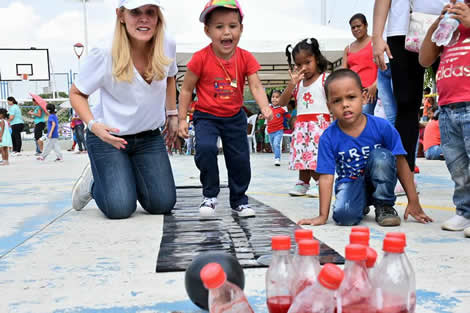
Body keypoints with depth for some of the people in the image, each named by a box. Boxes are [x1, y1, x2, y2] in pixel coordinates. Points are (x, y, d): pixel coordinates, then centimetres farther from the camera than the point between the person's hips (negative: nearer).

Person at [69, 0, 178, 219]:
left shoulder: (167, 46, -11)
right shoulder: (104, 55, -22)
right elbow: (77, 94, -8)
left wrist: (172, 115, 11)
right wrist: (93, 125, -24)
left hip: (149, 136, 4)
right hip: (108, 136, -4)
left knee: (163, 205, -2)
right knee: (120, 209, -14)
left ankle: (128, 177, 29)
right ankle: (95, 180, 21)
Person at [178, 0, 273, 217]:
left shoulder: (245, 58, -8)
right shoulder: (201, 58, -15)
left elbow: (256, 86, -15)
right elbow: (186, 90, -7)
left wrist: (265, 108, -34)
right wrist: (182, 119, -9)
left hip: (235, 117, 3)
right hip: (206, 116, -3)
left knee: (240, 160, 6)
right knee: (205, 148, -27)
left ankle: (239, 201, 28)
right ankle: (210, 195, -5)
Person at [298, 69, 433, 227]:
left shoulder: (382, 127, -16)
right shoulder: (328, 137, -15)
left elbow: (401, 164, -10)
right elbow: (326, 177, -13)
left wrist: (413, 202, -7)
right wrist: (323, 216, -14)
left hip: (378, 182, 0)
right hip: (350, 183, 0)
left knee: (381, 156, -30)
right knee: (344, 216, -30)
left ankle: (384, 206, -8)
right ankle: (362, 206, 11)